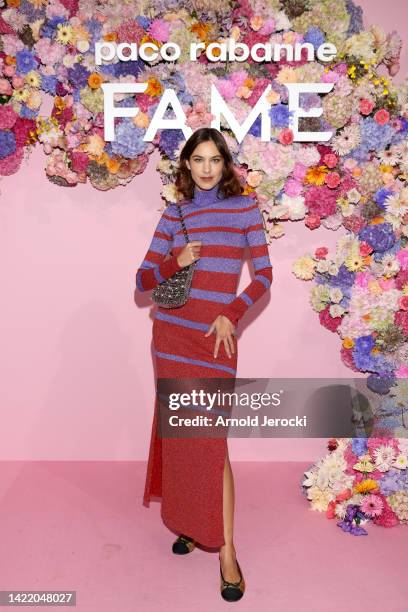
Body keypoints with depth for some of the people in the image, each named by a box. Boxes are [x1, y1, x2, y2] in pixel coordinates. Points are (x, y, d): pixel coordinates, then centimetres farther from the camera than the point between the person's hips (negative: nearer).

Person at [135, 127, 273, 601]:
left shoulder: (244, 207, 5)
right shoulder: (175, 213, 10)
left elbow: (264, 274, 2)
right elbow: (144, 280, 7)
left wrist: (232, 315, -11)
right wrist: (175, 262, -12)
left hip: (216, 334, -3)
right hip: (171, 334, 3)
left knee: (211, 440, -6)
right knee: (178, 432, 8)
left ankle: (227, 552, 6)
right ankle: (188, 523, 28)